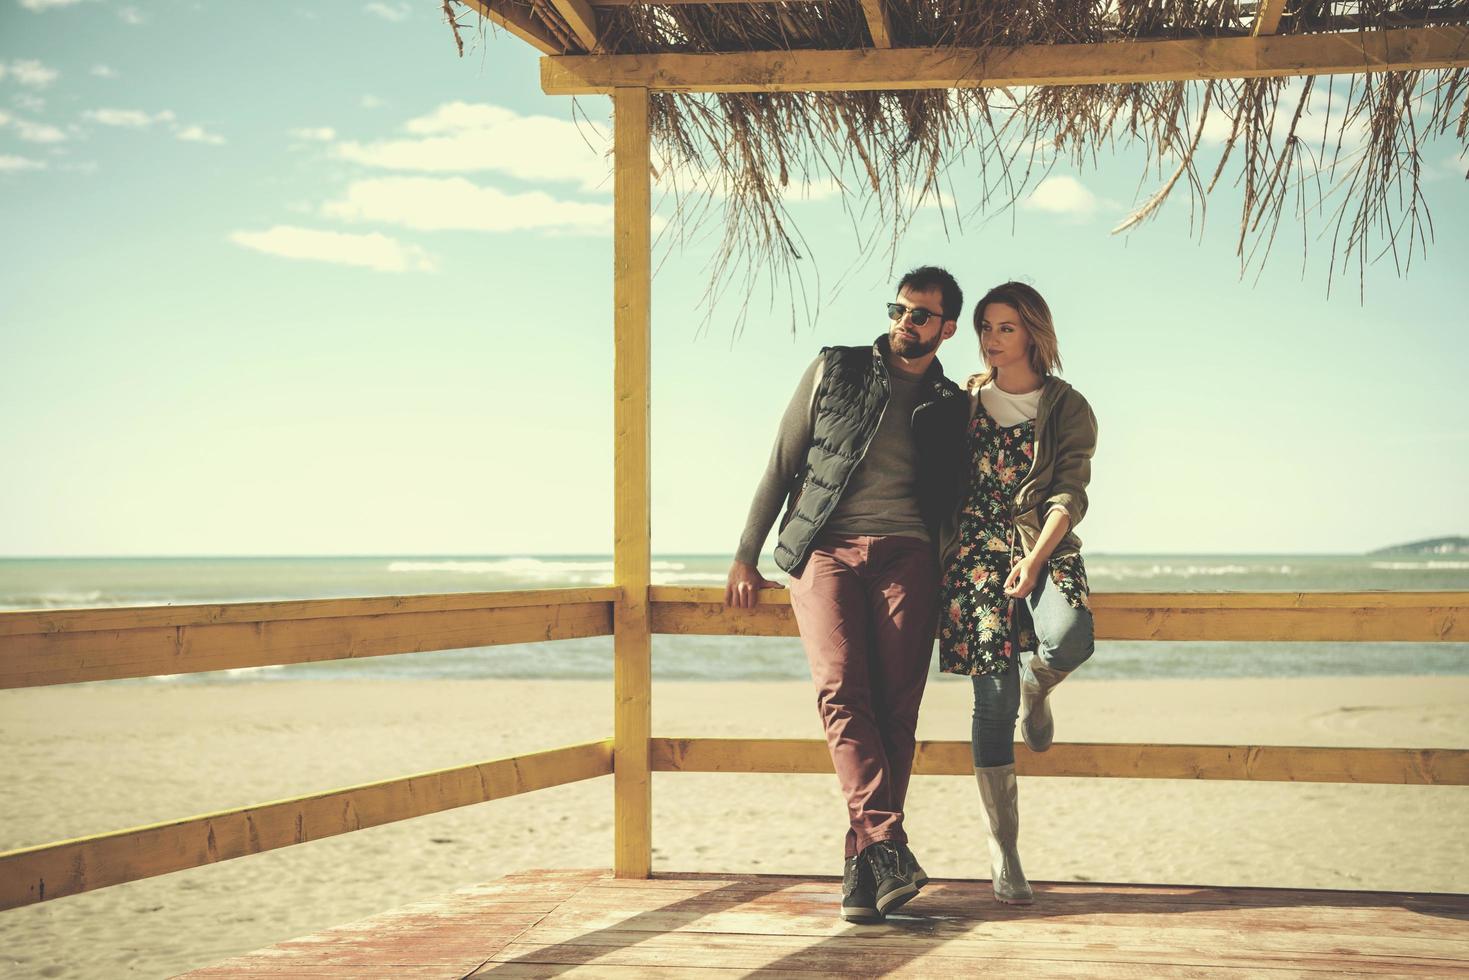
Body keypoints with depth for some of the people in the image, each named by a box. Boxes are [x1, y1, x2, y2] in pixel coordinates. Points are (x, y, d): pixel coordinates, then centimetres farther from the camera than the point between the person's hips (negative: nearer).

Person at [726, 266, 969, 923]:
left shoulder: (952, 408, 18)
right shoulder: (833, 371, 13)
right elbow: (781, 466, 12)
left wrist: (949, 584, 13)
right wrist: (746, 559, 9)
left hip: (905, 555, 1)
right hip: (824, 549, -1)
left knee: (895, 706, -13)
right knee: (842, 691, -21)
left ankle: (863, 864, -12)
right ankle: (887, 848, -30)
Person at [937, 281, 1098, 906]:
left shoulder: (1068, 408, 4)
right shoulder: (966, 401, 12)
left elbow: (1070, 494, -7)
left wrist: (1035, 560, -21)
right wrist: (939, 557, 8)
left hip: (1046, 550, -1)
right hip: (976, 554, 1)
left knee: (1069, 639, -33)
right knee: (993, 701, -7)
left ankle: (1037, 687, 7)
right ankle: (1002, 851, 3)